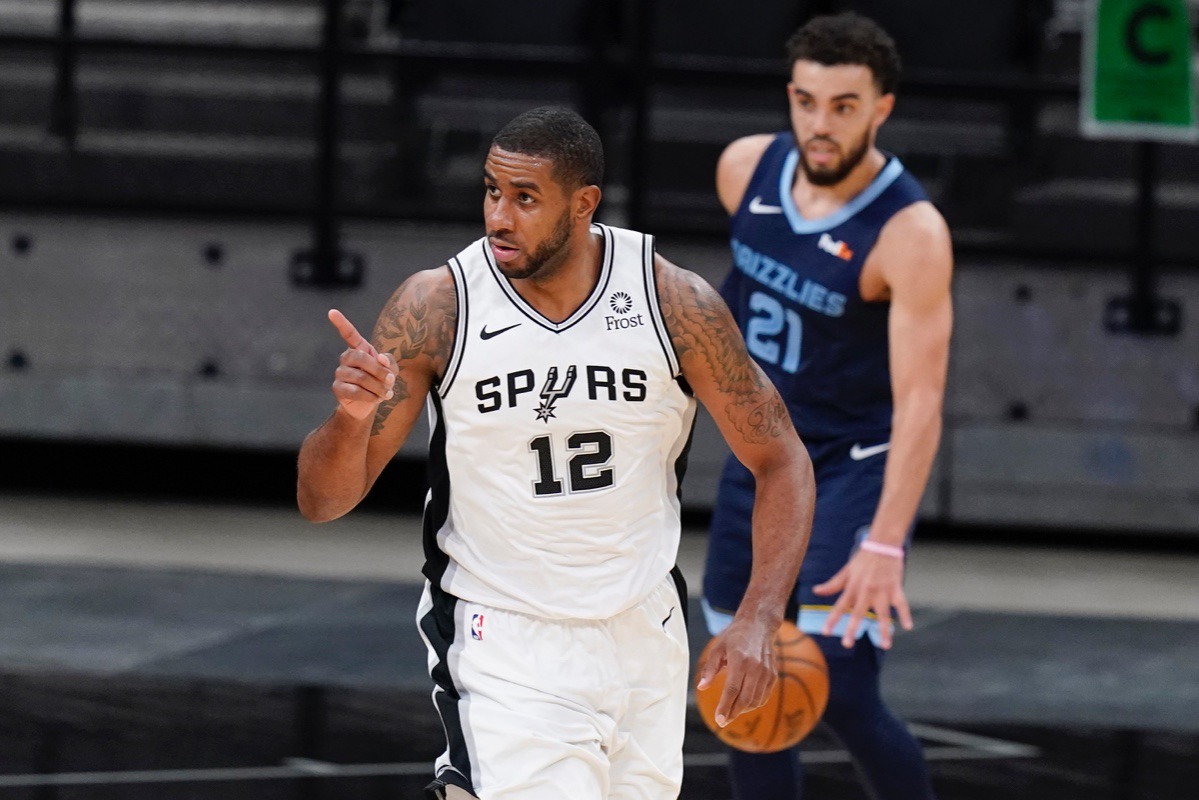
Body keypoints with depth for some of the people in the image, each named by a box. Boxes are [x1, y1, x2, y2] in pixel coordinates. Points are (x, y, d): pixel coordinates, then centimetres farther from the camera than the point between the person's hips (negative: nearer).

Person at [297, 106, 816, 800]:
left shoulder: (675, 302, -10)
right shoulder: (437, 307, -12)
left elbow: (782, 462, 0)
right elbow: (323, 501, -8)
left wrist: (759, 621, -13)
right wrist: (353, 417, -30)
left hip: (644, 638, 3)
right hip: (506, 648, -3)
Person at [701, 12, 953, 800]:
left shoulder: (911, 232, -24)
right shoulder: (746, 168, -5)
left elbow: (919, 403, -29)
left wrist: (885, 545, -38)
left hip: (856, 470, -6)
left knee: (840, 695, -16)